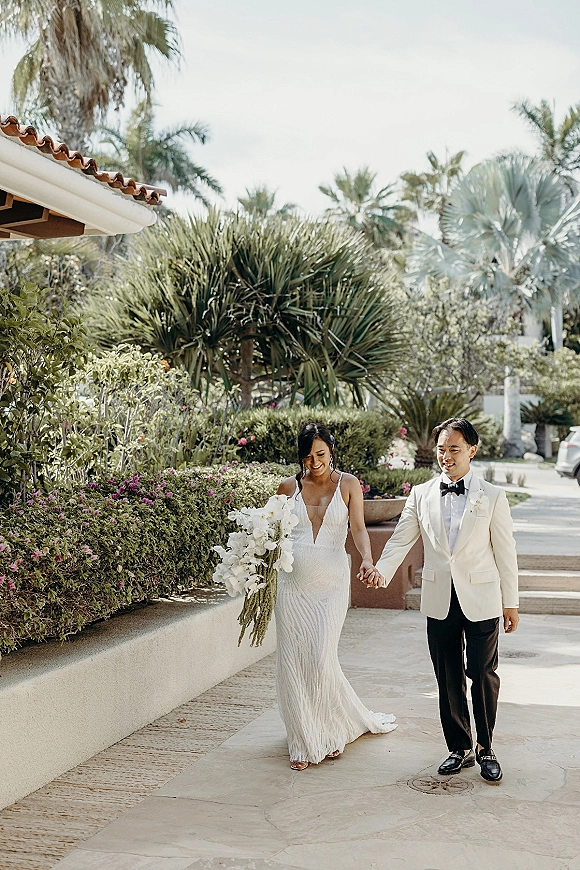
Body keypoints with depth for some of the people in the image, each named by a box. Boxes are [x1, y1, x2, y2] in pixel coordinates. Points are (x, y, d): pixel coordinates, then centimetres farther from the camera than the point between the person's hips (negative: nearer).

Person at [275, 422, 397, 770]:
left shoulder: (348, 484, 2)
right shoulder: (289, 487, 6)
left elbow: (358, 528, -7)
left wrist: (367, 559, -26)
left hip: (331, 582, -2)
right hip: (293, 582, 2)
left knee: (322, 661, -9)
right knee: (293, 662, 2)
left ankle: (333, 731, 18)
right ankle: (305, 743, 17)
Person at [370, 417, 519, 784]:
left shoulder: (492, 497, 0)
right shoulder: (421, 495, 5)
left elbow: (505, 551, 1)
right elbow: (401, 540, 1)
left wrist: (511, 603, 2)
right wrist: (381, 571, -18)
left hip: (481, 601, -2)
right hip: (439, 602, 2)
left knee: (484, 675, 3)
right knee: (448, 679, 10)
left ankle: (485, 748, 22)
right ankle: (460, 748, 24)